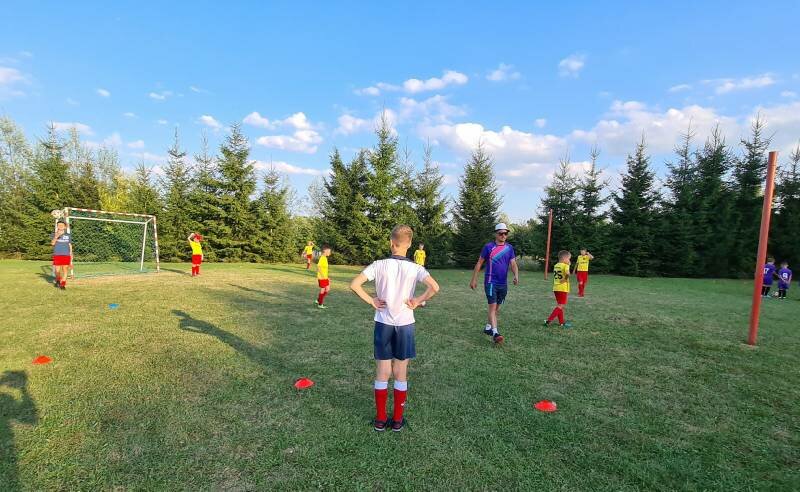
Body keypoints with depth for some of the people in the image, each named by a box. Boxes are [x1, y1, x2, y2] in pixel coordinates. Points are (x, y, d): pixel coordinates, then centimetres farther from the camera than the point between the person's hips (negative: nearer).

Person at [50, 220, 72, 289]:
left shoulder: (68, 235, 8)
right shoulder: (54, 235, 3)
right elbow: (52, 243, -14)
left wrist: (71, 257, 10)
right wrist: (56, 236, -31)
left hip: (66, 255, 1)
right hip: (57, 255, -1)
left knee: (65, 270, -2)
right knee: (57, 270, 3)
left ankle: (63, 284, 4)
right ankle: (58, 281, 31)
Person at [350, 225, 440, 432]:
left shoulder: (379, 265, -8)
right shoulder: (415, 268, -9)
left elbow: (354, 285, -14)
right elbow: (434, 287, -22)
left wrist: (372, 301, -4)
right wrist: (417, 302, -8)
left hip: (383, 324, 0)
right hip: (405, 324, 0)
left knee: (382, 374, 12)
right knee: (401, 374, 13)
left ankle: (380, 419, 22)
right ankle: (397, 420, 22)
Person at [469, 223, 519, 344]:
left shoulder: (509, 248, 6)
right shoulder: (488, 247, -5)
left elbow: (513, 264, -2)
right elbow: (479, 263, 0)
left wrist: (516, 276, -21)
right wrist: (474, 279, -1)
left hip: (503, 284, 5)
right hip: (491, 282, -5)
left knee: (497, 307, 14)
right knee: (493, 306, -12)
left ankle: (488, 327, 31)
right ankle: (495, 333, -15)